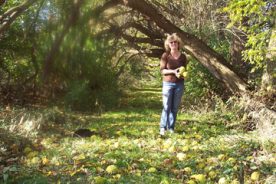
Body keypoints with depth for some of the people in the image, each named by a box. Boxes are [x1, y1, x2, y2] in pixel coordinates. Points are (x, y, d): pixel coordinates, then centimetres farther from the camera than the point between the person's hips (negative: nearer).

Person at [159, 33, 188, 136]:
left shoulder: (183, 57, 5)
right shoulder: (165, 55, -3)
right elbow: (162, 70, -5)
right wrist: (173, 71, -19)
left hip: (179, 84, 3)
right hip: (168, 83, -3)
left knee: (175, 107, 5)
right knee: (166, 107, -6)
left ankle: (171, 128, 14)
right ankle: (163, 128, 0)